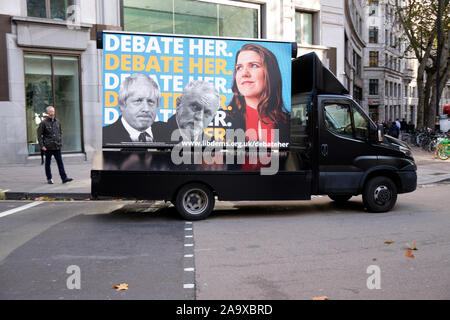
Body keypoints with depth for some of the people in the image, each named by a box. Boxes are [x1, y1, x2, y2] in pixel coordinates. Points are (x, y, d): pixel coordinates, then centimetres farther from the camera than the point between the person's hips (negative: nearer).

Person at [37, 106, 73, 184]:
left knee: (60, 162, -1)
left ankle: (64, 178, -3)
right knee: (48, 163, 7)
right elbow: (39, 135, -3)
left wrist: (60, 142, 11)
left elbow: (60, 132, 20)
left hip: (57, 147, 3)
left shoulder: (57, 122, 9)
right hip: (48, 147, -3)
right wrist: (42, 145, -9)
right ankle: (49, 179, 16)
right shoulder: (43, 123, -4)